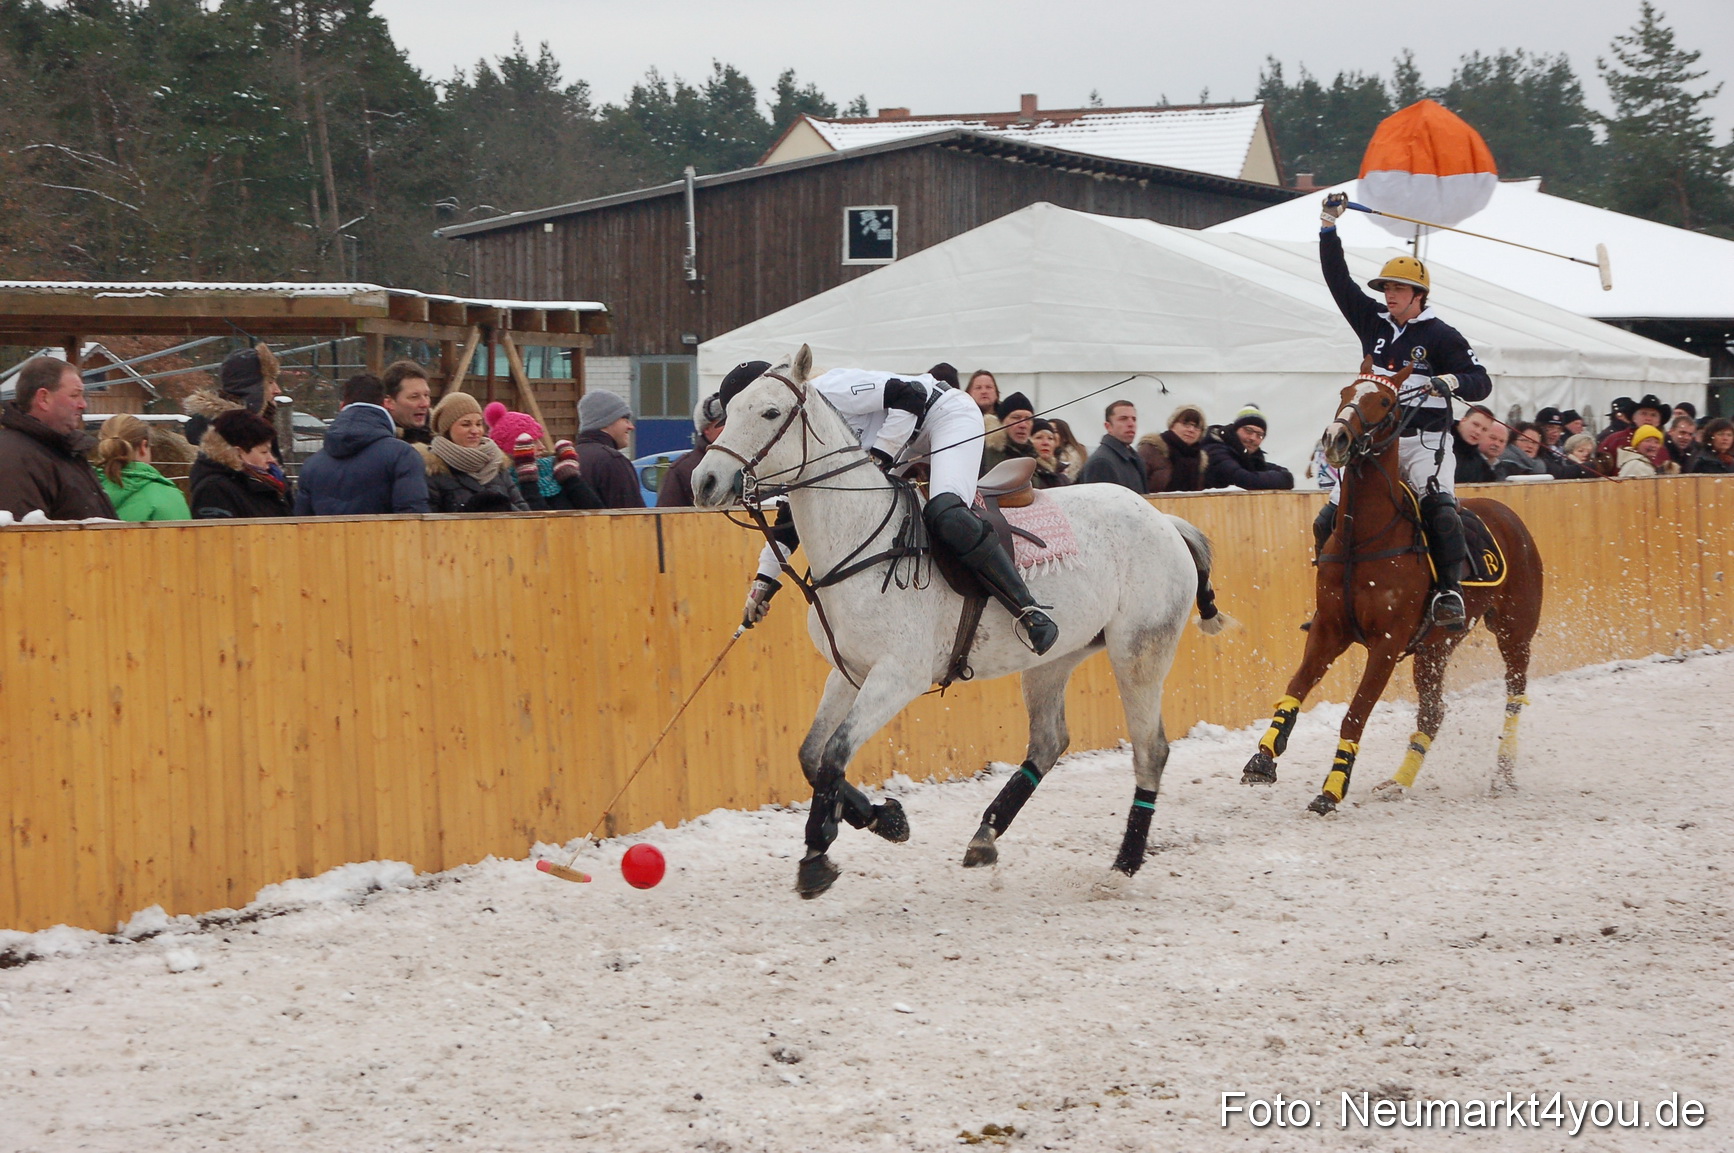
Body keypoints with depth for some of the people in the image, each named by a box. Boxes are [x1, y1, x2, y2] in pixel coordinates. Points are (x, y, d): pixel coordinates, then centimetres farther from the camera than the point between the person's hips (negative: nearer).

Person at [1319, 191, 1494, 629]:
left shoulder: (1441, 336, -2)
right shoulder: (1372, 322, 11)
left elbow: (1482, 383, -6)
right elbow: (1338, 278, 12)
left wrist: (1450, 382, -27)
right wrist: (1328, 225, 7)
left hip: (1425, 441, -5)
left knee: (1439, 507, -30)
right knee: (1331, 518, -4)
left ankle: (1449, 592, -33)